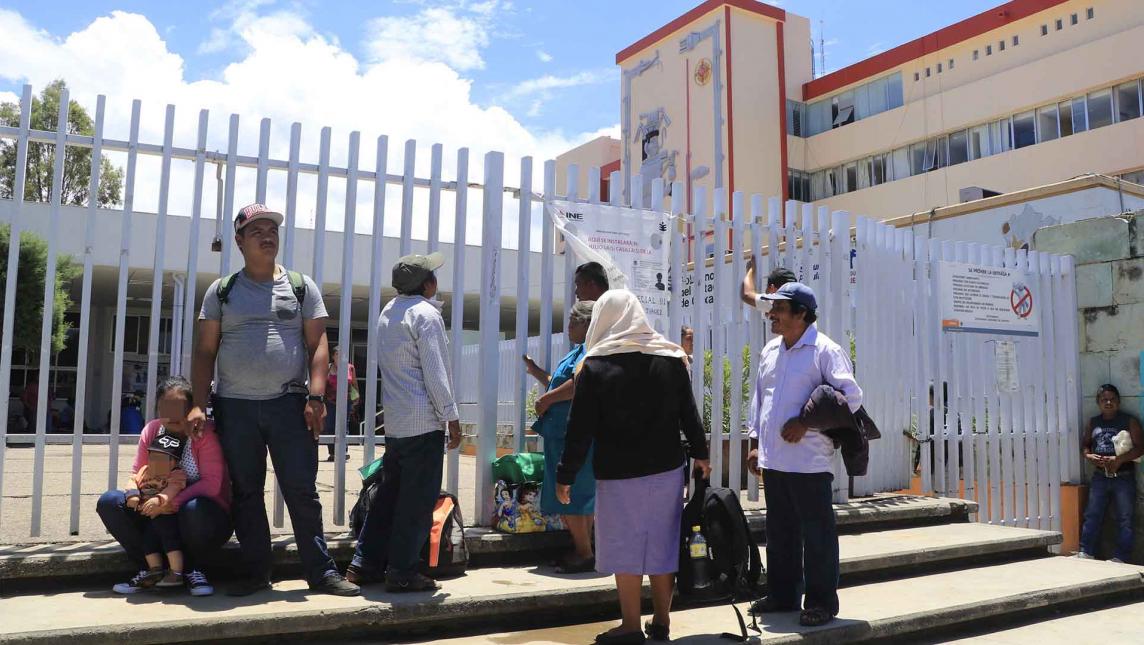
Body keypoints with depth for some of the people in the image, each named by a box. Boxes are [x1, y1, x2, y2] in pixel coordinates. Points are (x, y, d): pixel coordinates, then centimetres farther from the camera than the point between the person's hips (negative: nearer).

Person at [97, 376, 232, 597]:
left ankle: (192, 569, -8)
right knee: (108, 502, -12)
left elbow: (212, 483, -21)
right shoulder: (151, 430, 4)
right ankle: (151, 569, -7)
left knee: (195, 509, -40)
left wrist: (173, 501, -32)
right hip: (159, 515, 6)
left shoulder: (205, 432, -13)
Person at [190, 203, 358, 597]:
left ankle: (321, 571, 4)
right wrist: (199, 403, -2)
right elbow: (205, 351, 8)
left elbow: (317, 345, 2)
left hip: (289, 405, -1)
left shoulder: (301, 286, 7)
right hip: (235, 407, 2)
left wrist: (316, 396, -9)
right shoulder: (222, 291, 10)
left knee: (302, 491, -3)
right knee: (246, 494, 8)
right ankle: (256, 572, 18)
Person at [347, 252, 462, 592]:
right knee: (418, 499, -1)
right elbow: (435, 372, -16)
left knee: (390, 493, 15)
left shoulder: (388, 311, 15)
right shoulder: (426, 314, -10)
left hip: (394, 420, 9)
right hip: (424, 422, -8)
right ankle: (402, 572, 3)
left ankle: (365, 563, 18)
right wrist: (451, 416, -12)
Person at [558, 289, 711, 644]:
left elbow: (580, 428, -9)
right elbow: (689, 413, 10)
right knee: (662, 545, 12)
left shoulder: (595, 366, -8)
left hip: (619, 473, -4)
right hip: (667, 468, 4)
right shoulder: (670, 358, 4)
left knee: (625, 548, 4)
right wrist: (700, 453, 22)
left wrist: (566, 475, -2)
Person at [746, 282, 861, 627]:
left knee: (817, 532, 2)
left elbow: (851, 396, -14)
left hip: (808, 460, -7)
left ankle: (822, 601, 14)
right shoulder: (770, 351, 14)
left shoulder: (825, 350, -9)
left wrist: (807, 422, -17)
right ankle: (782, 594, 28)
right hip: (773, 459, 7)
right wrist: (756, 442, 15)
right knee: (779, 531, 16)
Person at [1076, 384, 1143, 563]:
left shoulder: (1130, 421, -2)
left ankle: (1120, 558, 6)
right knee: (1092, 515, 3)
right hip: (1100, 477, 3)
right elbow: (1085, 445, 16)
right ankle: (1086, 552, 8)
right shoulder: (1092, 423, 9)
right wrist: (1089, 456, -6)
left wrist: (1119, 459, -20)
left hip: (1123, 478, -3)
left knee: (1124, 519, 1)